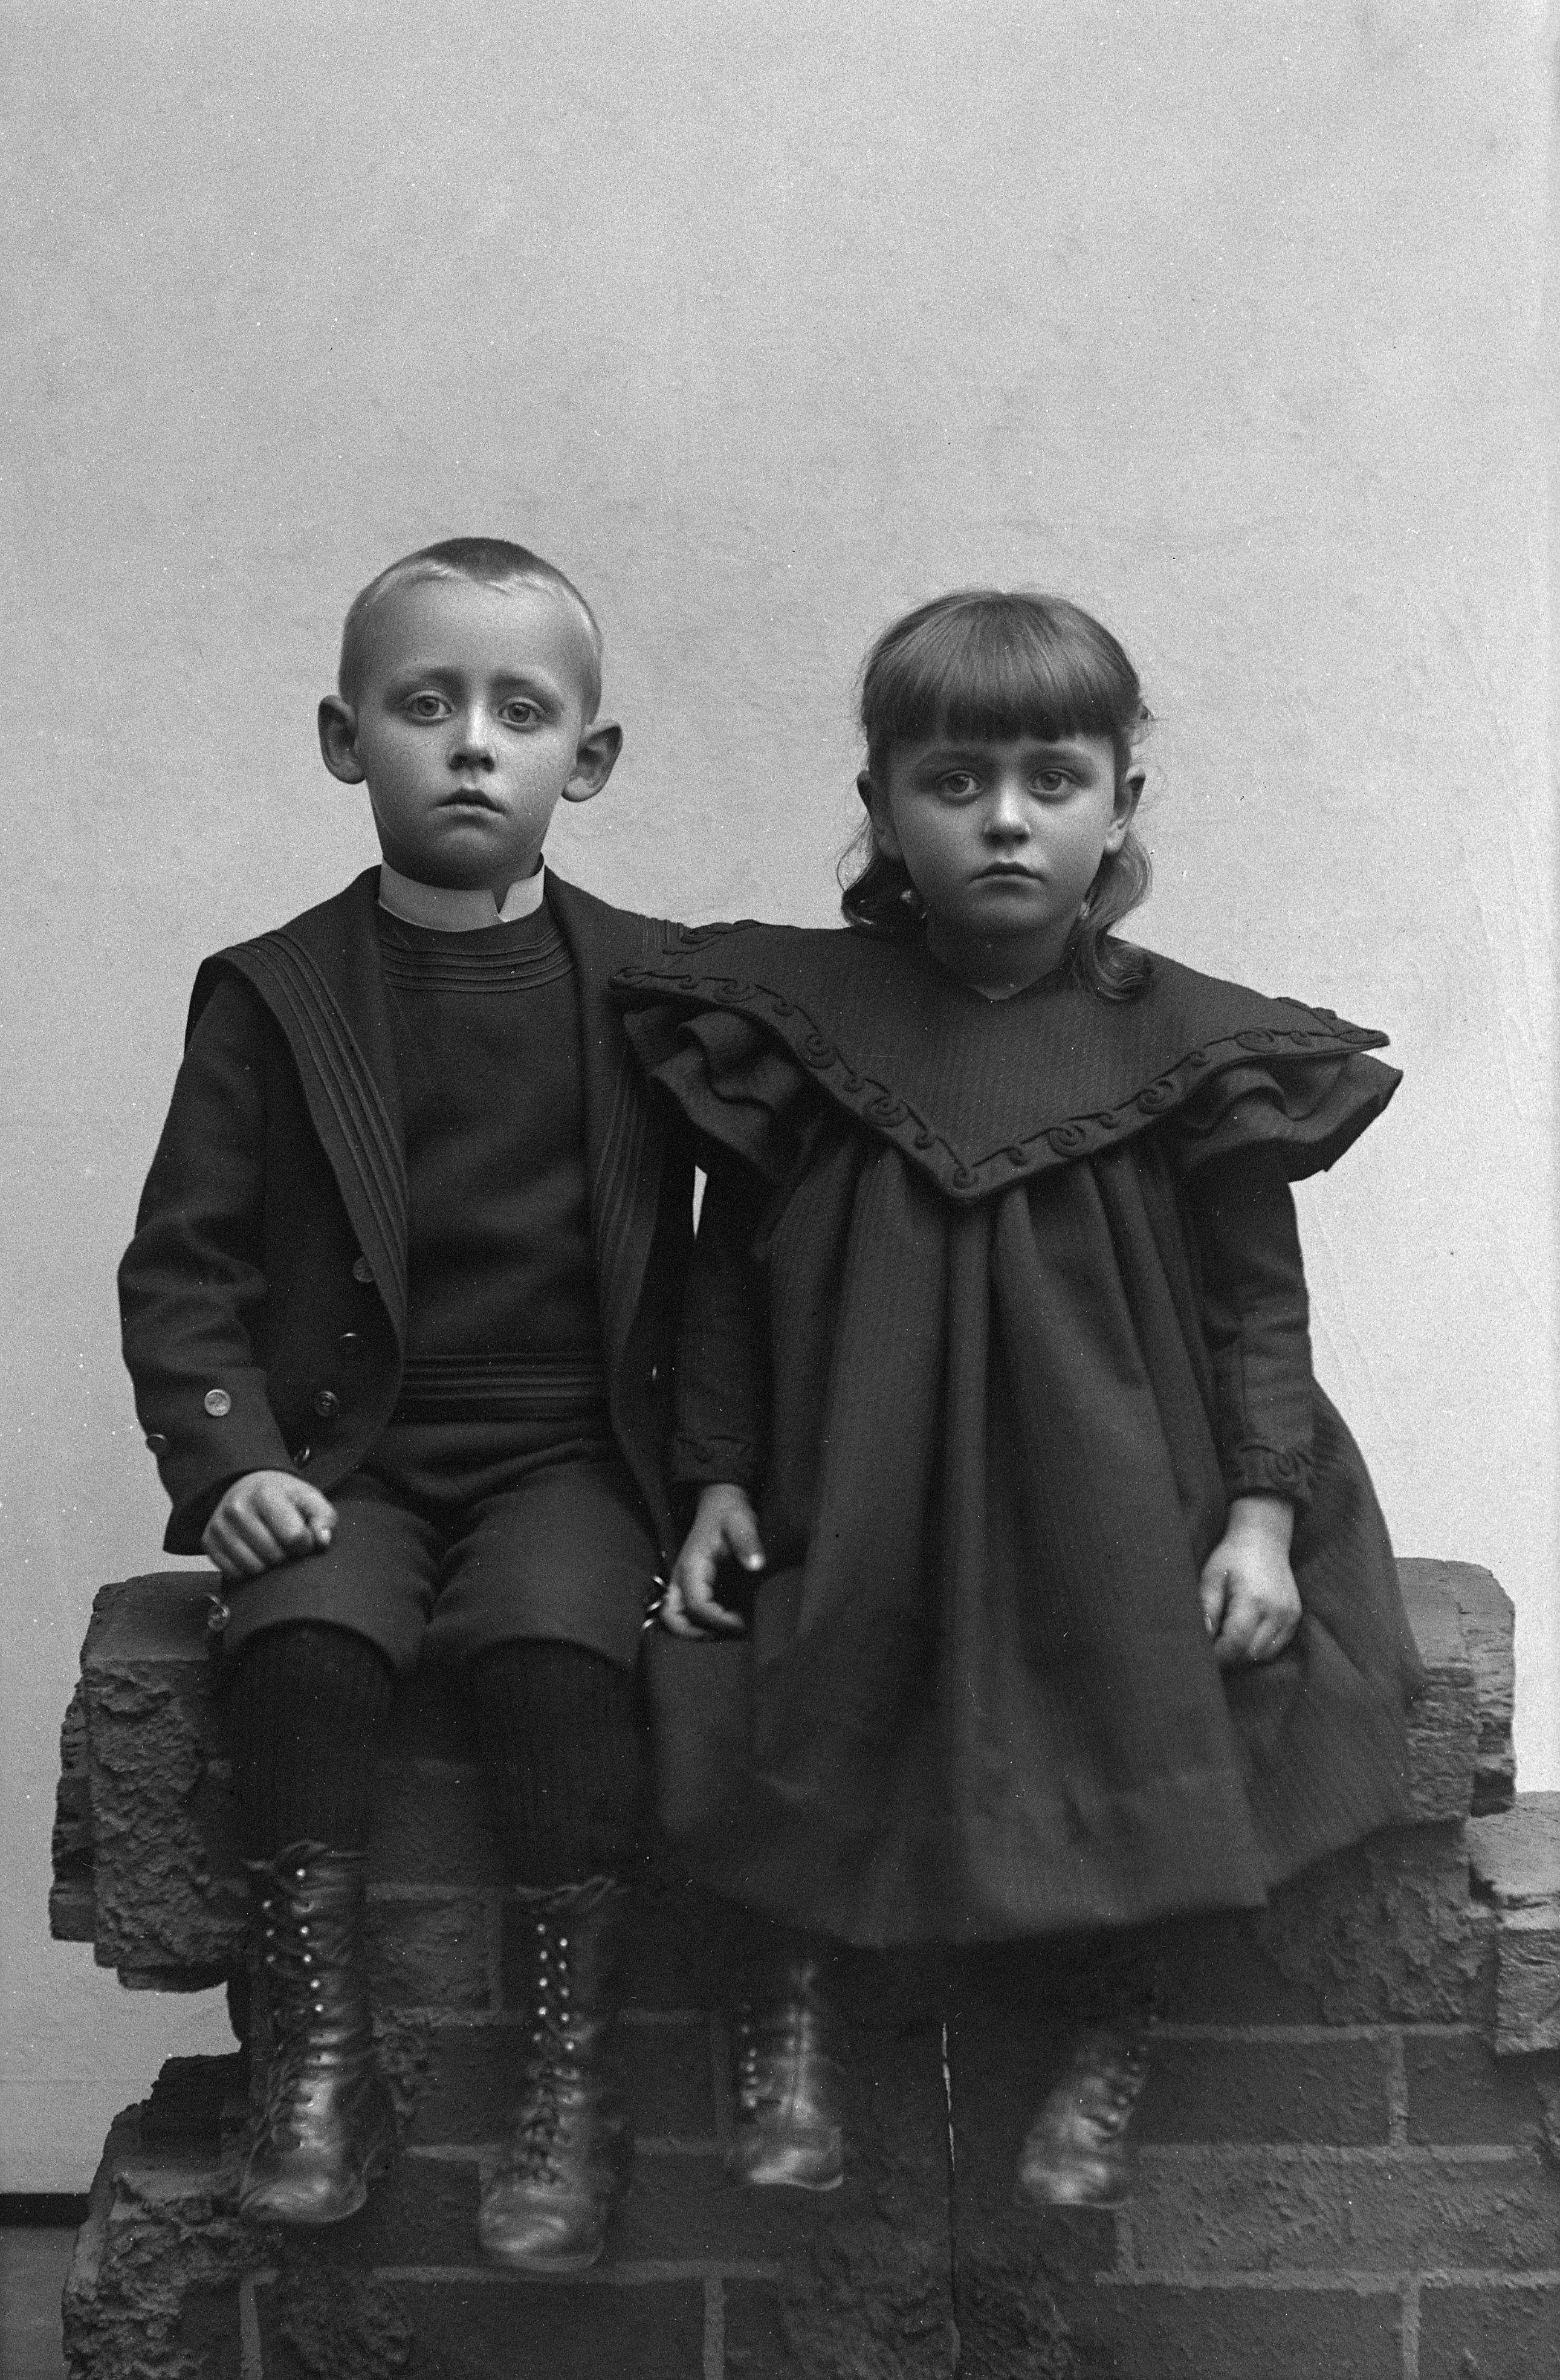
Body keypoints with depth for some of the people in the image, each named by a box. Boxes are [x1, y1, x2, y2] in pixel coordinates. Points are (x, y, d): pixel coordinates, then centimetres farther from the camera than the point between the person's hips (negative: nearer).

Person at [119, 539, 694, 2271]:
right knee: (304, 1639, -28)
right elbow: (182, 1262, 3)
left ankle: (571, 2081, -17)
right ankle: (316, 2065, -15)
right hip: (345, 1453, 1)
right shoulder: (273, 994, 5)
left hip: (571, 1447, 0)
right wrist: (228, 1457, -12)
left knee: (555, 1643, -29)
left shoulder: (651, 986, 5)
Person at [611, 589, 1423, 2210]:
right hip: (859, 1504, 1)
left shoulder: (1187, 1046, -4)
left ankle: (1110, 2023, 13)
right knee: (800, 1693, -17)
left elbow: (1258, 1299, 1)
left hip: (1113, 1505, 0)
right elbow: (731, 1270, 6)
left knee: (1141, 1699, -15)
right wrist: (719, 1480, 0)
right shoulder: (796, 1018, -2)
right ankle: (794, 1987, 12)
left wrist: (1261, 1513, -8)